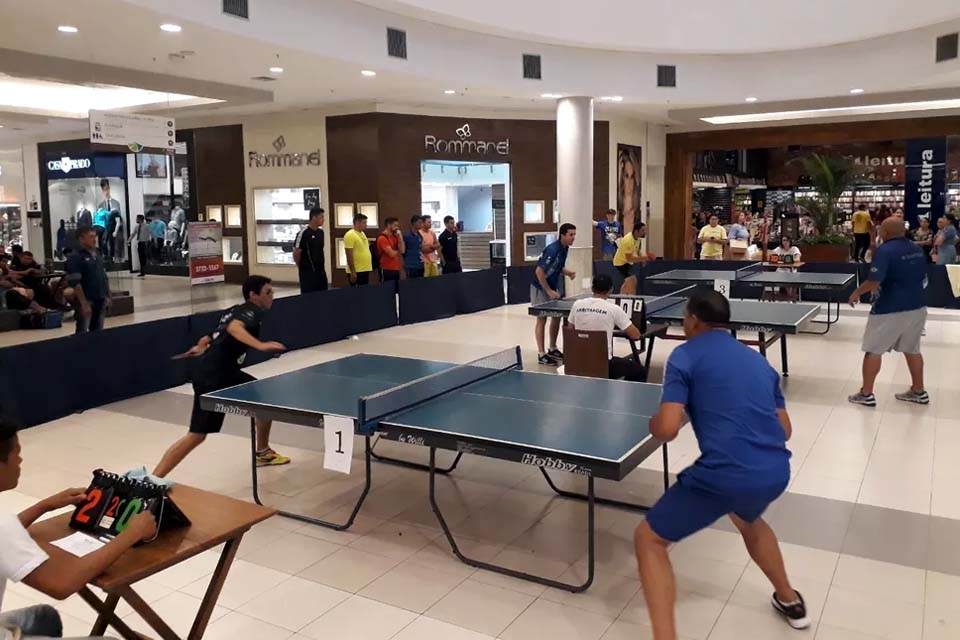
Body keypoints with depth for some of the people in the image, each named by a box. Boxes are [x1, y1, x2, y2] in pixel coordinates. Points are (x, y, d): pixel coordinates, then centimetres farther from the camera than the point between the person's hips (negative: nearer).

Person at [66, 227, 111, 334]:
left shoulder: (98, 255, 13)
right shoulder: (75, 257, -9)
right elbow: (75, 283, -16)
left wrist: (108, 296, 14)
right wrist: (84, 303, -20)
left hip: (101, 299, 7)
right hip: (86, 300, -7)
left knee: (97, 331, 12)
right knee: (82, 332, -3)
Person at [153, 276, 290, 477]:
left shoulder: (237, 311, 18)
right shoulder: (252, 311, -10)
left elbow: (209, 339, 25)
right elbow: (234, 328, -34)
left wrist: (202, 348, 46)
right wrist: (261, 345, -47)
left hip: (226, 373, 10)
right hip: (211, 378, -10)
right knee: (197, 435, -10)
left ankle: (262, 453, 33)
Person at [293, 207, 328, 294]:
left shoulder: (321, 232, 9)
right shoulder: (303, 233, -14)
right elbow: (296, 253, -9)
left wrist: (322, 265, 15)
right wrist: (301, 267, 1)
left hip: (321, 270, 7)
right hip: (308, 271, -7)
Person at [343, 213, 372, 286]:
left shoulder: (362, 234, 15)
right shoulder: (350, 235, -14)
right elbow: (349, 255, -18)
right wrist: (353, 272, -21)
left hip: (365, 270, 9)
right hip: (356, 271, -9)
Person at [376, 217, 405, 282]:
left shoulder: (395, 237, 14)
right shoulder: (382, 238, -12)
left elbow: (402, 250, 3)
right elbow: (392, 254, -18)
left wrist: (400, 237, -3)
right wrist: (398, 251, 4)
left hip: (396, 269, 8)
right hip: (386, 270, -8)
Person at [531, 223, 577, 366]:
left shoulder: (565, 249, 1)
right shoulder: (552, 250, -26)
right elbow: (539, 272, -26)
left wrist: (568, 273, -5)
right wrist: (549, 291, -24)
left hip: (553, 287, 9)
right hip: (540, 287, -9)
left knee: (557, 317, 11)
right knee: (542, 319, -4)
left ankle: (553, 349, 24)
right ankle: (541, 354, 2)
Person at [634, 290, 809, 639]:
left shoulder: (686, 355, -1)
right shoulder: (758, 359, 18)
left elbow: (667, 429, -11)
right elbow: (785, 429, 22)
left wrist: (652, 422, 11)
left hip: (724, 475, -7)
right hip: (776, 472, 7)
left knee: (648, 540, 10)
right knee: (748, 519, 42)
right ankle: (789, 600, 55)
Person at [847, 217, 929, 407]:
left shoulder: (885, 250, -17)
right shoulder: (917, 249, 7)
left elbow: (874, 282, -24)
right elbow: (920, 277, 19)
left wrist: (857, 293, -8)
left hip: (889, 310, -8)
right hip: (917, 307, 8)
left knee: (873, 350, 2)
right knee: (912, 349, 20)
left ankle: (866, 394, 5)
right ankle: (918, 391, 27)